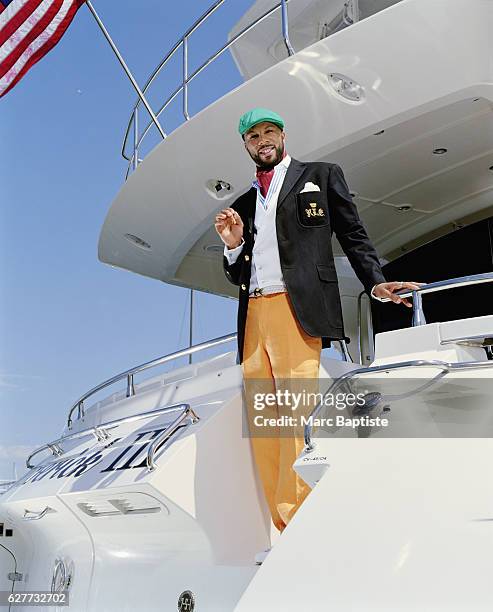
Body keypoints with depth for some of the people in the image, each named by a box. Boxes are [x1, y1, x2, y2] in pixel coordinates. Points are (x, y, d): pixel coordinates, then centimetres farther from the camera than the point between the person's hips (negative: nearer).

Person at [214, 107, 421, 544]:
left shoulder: (320, 175, 15)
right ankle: (285, 531, 4)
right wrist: (233, 245, 4)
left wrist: (376, 281, -8)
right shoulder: (244, 204, 25)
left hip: (296, 309, -5)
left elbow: (353, 234, 8)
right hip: (253, 315, 5)